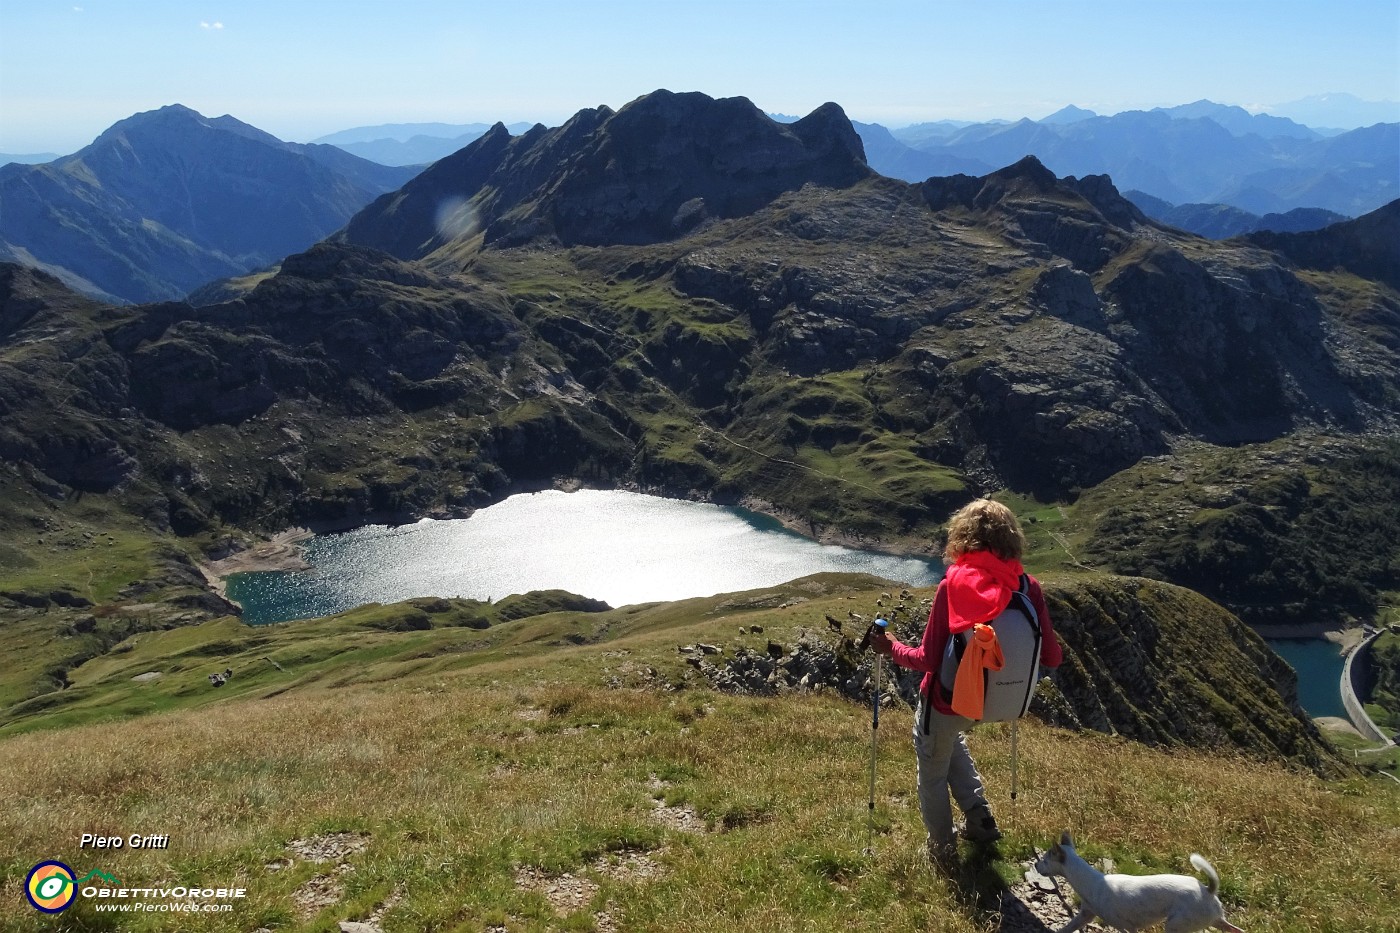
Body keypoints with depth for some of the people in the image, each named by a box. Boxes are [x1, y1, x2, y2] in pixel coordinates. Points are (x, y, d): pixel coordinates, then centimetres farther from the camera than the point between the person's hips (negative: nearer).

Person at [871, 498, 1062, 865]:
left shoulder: (953, 585, -25)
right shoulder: (1028, 587, -14)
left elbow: (928, 660, -22)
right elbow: (1051, 658, -10)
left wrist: (892, 648, -4)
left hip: (946, 700, -5)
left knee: (932, 772, 20)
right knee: (950, 740, 36)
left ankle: (942, 847, 39)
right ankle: (979, 818, 37)